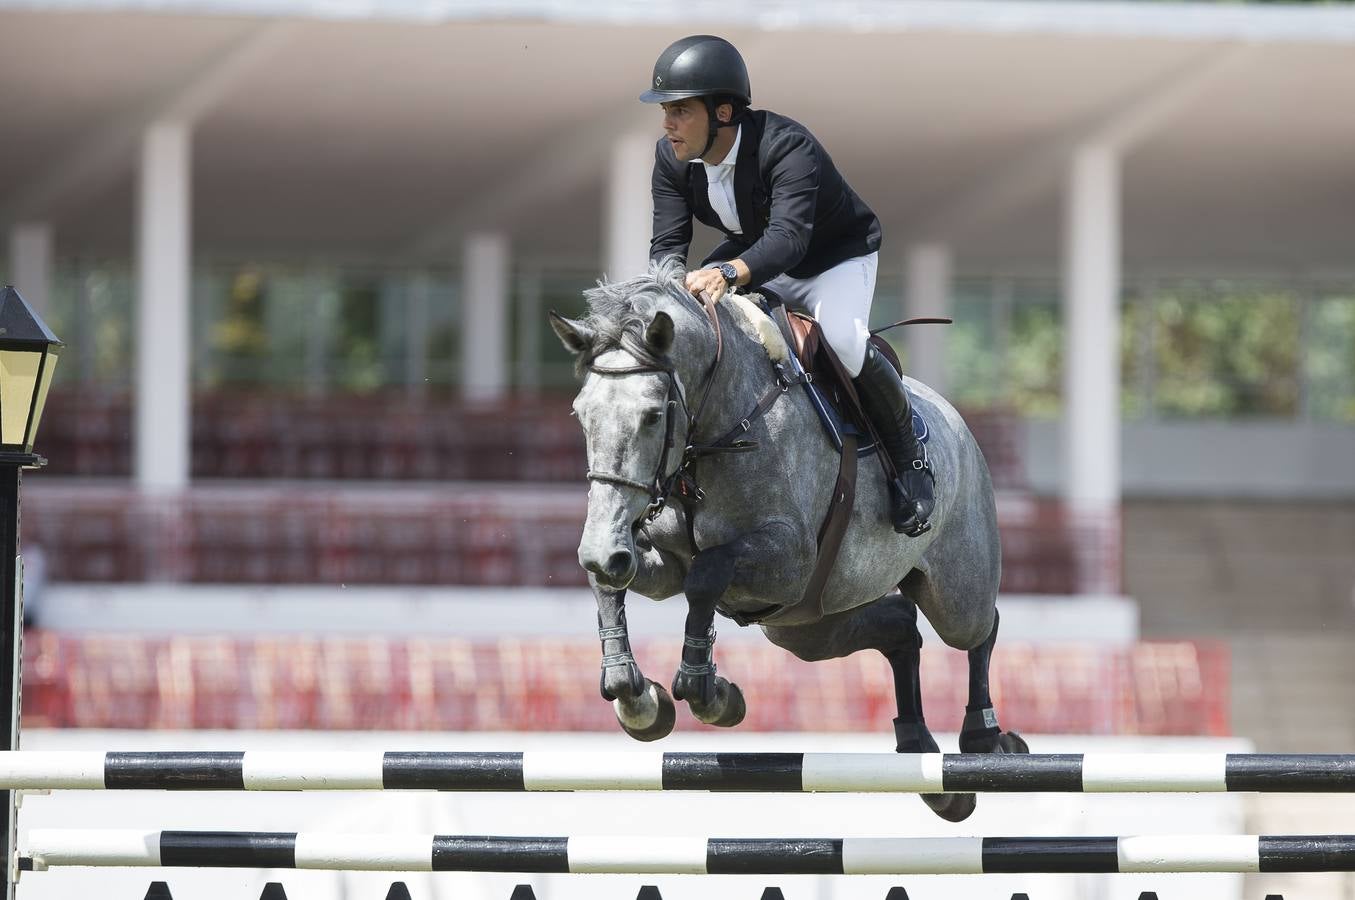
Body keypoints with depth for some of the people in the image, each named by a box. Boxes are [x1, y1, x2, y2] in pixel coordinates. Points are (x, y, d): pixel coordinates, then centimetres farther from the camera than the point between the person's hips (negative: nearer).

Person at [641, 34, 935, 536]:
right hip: (752, 256, 7)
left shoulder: (787, 148, -36)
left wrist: (730, 273, -69)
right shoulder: (672, 159, -14)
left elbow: (788, 236, -50)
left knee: (842, 342, -35)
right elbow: (668, 243, -16)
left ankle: (910, 457, -13)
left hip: (837, 258, -7)